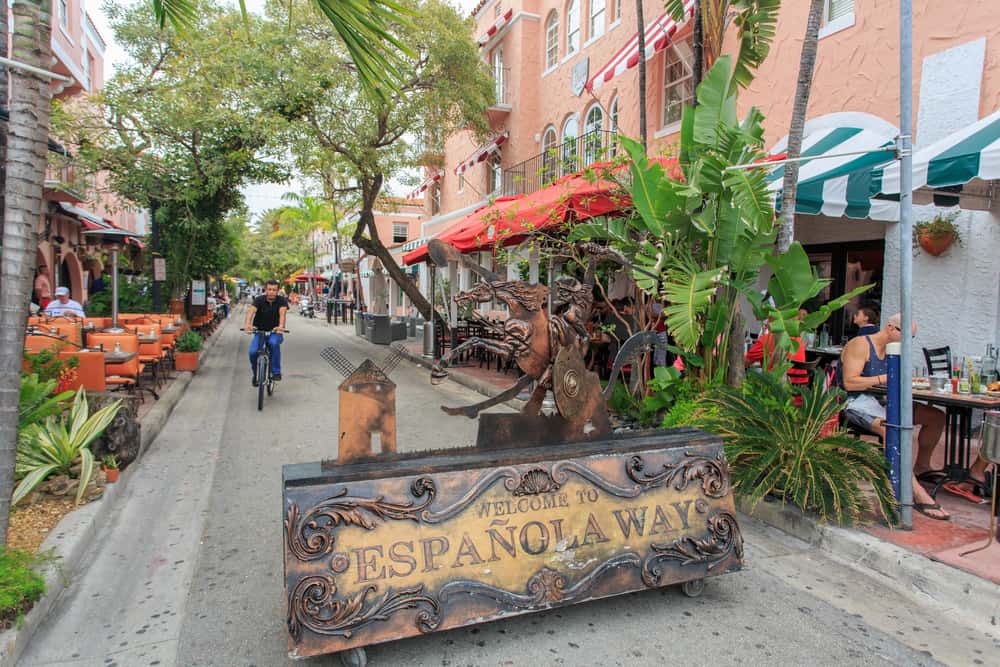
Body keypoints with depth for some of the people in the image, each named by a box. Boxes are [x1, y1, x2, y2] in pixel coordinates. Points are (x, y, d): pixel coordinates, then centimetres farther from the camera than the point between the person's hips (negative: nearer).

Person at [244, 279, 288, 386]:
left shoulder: (282, 301, -8)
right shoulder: (259, 300, -7)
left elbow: (282, 312, -28)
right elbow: (251, 311, -26)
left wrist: (281, 326, -49)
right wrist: (248, 324, -47)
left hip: (275, 332, -1)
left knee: (274, 343, -35)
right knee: (253, 352, -21)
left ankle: (276, 372, -19)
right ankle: (255, 374, 10)